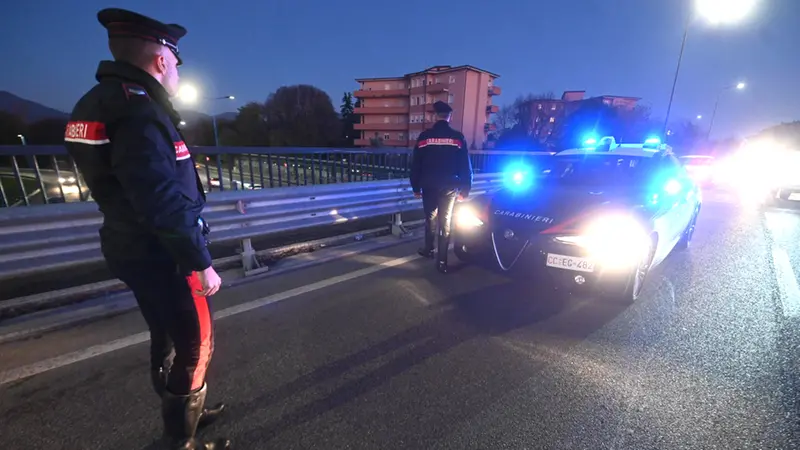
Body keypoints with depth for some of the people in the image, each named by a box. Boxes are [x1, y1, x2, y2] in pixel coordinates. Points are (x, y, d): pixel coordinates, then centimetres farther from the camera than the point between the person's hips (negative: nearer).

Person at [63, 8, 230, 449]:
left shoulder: (106, 102, 10)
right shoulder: (138, 113, -22)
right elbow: (166, 206, -27)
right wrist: (201, 263, -21)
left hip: (138, 251, 10)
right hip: (161, 257, -10)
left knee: (169, 339, 23)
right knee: (194, 344, 7)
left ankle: (182, 412, 44)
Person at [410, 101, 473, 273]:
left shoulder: (424, 136, -1)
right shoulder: (458, 138, -1)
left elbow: (415, 165, 1)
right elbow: (465, 167, -1)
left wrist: (415, 187, 10)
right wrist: (465, 190, 5)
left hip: (429, 186, 1)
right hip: (449, 187, 0)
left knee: (430, 218, 20)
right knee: (445, 221, 5)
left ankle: (429, 249, 35)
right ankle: (442, 260, 3)